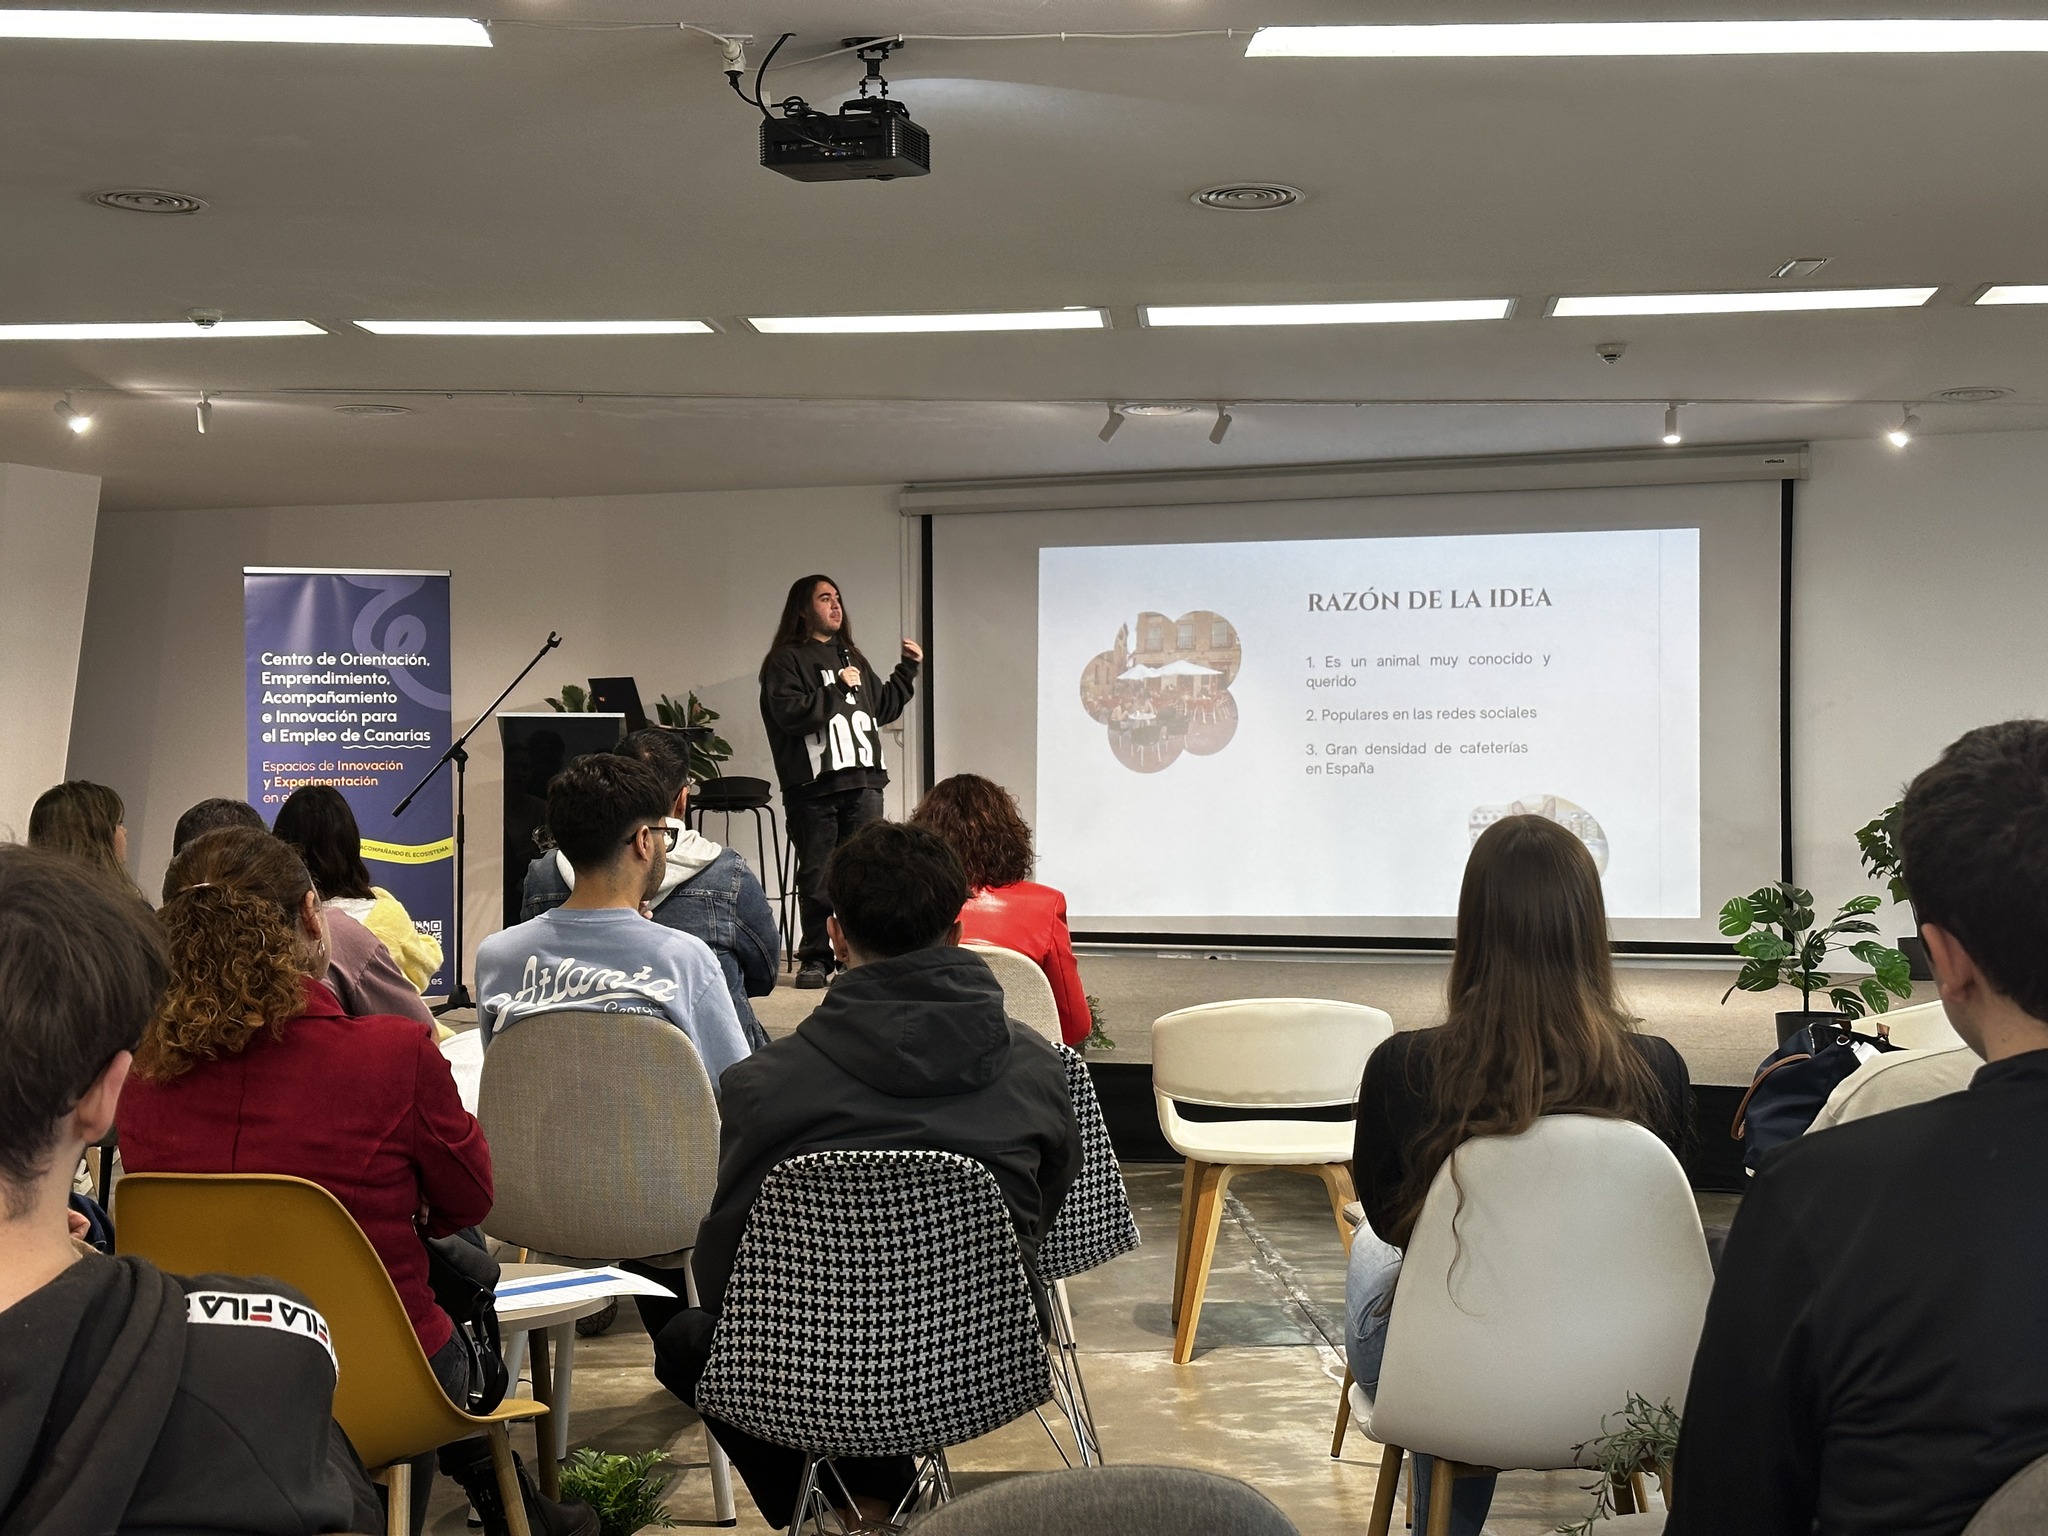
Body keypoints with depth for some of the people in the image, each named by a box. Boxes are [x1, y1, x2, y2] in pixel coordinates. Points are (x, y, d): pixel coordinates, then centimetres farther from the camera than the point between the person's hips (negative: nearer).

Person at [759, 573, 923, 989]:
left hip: (863, 782, 5)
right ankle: (815, 959, 9)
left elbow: (884, 706, 32)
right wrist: (838, 689, -12)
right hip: (812, 787, -5)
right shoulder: (785, 660, 2)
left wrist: (908, 669, 25)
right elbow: (789, 713, -14)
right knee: (816, 878, 0)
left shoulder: (850, 657, 24)